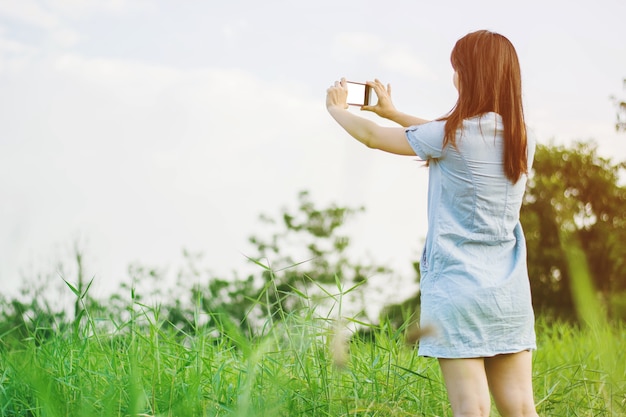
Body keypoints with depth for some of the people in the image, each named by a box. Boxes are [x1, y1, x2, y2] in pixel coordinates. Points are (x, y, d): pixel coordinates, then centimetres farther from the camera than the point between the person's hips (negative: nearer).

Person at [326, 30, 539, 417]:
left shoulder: (454, 135, -11)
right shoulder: (523, 138, 6)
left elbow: (372, 136, 3)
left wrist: (337, 108, 23)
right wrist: (393, 112, 32)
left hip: (457, 289, -5)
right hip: (511, 294, 6)